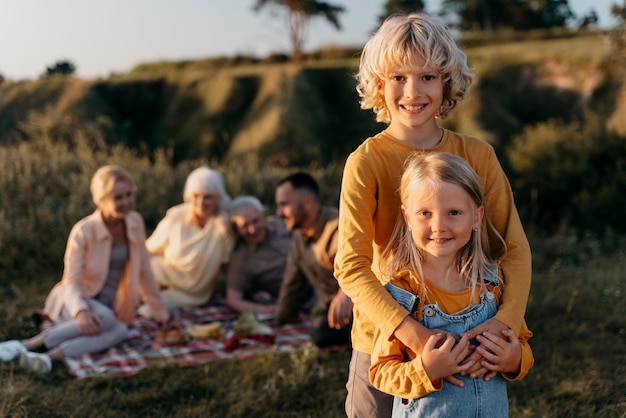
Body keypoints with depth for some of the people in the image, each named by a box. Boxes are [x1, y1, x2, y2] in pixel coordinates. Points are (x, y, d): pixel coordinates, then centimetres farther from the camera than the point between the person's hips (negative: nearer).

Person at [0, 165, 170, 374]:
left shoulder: (135, 222, -5)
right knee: (104, 319, -38)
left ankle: (53, 355, -40)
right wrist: (81, 311, -38)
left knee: (120, 331, -32)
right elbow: (71, 283, -18)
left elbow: (144, 270, 6)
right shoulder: (83, 231, -18)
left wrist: (160, 310, 10)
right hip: (76, 302, -4)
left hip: (109, 307, 4)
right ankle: (29, 344, -29)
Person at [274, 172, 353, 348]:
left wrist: (347, 294, -62)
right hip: (326, 308, 8)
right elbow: (293, 285, 16)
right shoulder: (300, 235, 7)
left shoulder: (339, 229, -21)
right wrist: (278, 322, 22)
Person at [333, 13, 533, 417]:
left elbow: (515, 247, -3)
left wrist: (506, 320, -20)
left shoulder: (477, 155, -4)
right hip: (386, 342, -2)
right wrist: (414, 334, -30)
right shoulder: (366, 161, -12)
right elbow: (351, 266, -18)